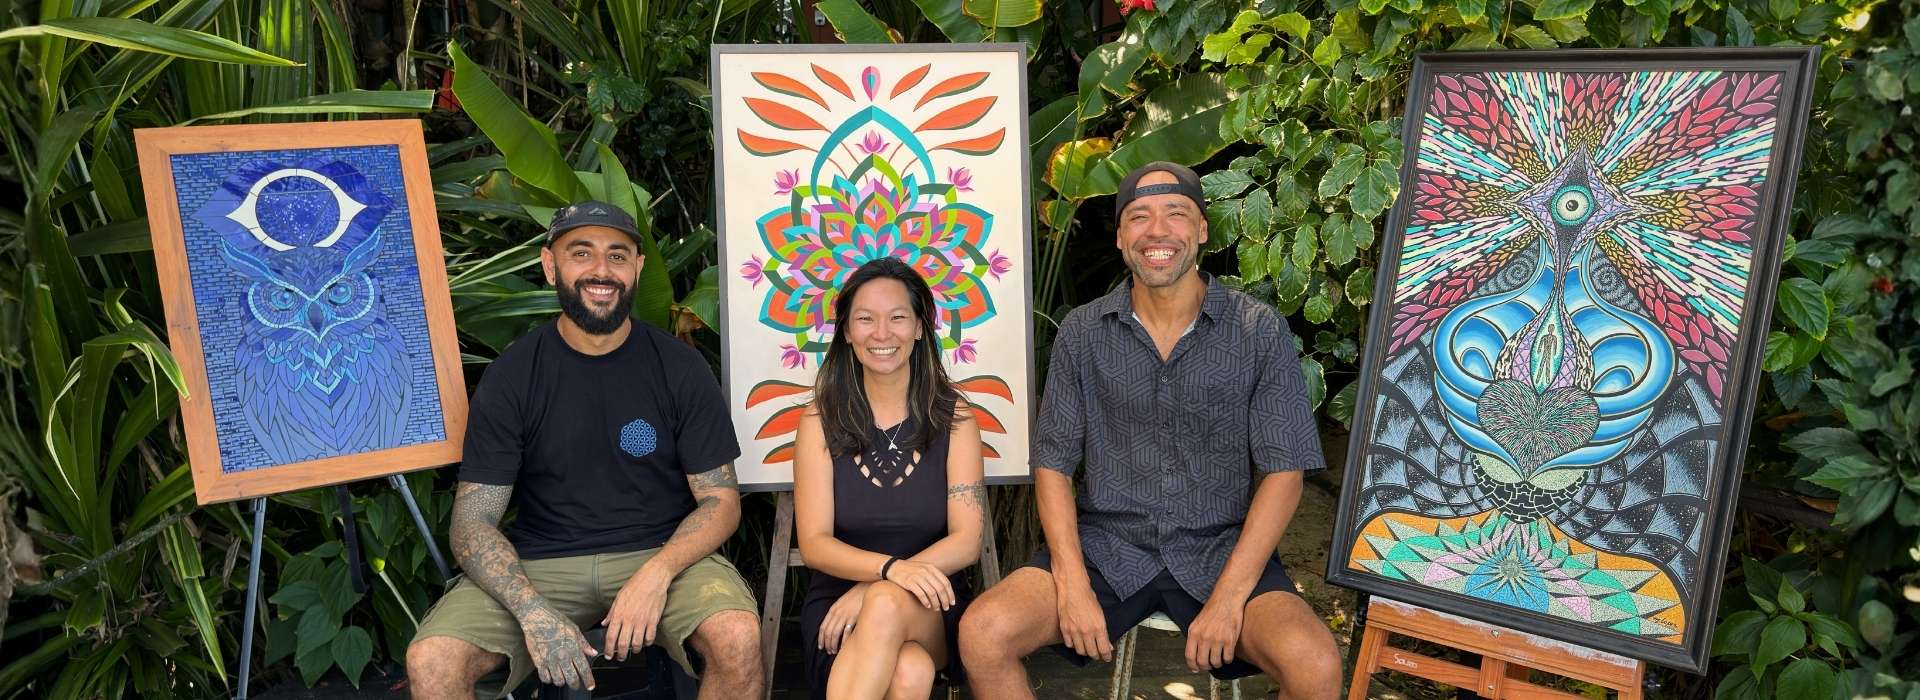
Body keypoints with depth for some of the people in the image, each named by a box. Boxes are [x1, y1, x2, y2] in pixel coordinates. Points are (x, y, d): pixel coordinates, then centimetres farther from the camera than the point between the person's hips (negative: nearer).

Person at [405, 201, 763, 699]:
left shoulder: (680, 367, -1)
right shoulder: (510, 376, 0)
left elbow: (721, 500, -1)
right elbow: (473, 521, -3)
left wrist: (656, 574, -20)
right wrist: (534, 612, -20)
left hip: (663, 553, 0)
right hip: (539, 564, 1)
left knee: (739, 638, -29)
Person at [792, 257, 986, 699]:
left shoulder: (954, 417, 4)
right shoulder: (821, 420, 3)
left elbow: (966, 541, -4)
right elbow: (814, 543, -5)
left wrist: (873, 591, -19)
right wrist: (890, 568, -27)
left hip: (932, 612, 1)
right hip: (837, 600, -1)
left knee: (888, 606, -37)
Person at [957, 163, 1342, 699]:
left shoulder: (1261, 332, -2)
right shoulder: (1082, 333, 2)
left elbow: (1283, 472, -4)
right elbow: (1053, 463, 3)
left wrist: (1227, 599, -14)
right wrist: (1073, 586, -11)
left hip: (1220, 550, -1)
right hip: (1106, 546, 1)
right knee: (982, 634, -22)